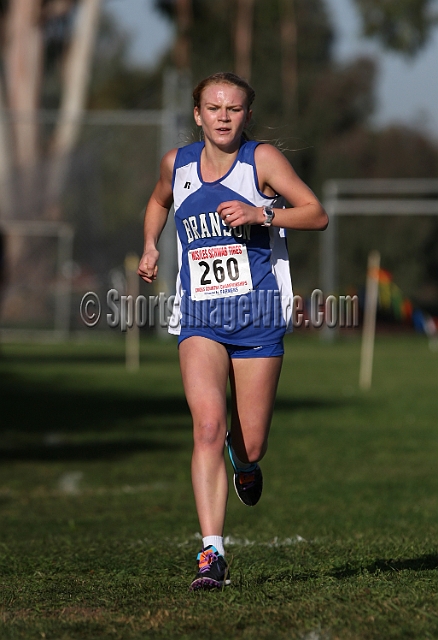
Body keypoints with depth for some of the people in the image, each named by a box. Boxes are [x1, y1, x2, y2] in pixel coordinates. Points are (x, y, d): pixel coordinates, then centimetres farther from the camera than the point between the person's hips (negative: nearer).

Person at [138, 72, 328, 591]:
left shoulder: (262, 159, -3)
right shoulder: (177, 164, 7)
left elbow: (317, 214, -5)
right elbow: (158, 201, 30)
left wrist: (261, 215, -19)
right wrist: (150, 246, 14)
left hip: (258, 316, -1)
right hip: (199, 319, 1)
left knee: (250, 447, 4)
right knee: (208, 427, -20)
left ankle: (244, 463, 45)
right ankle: (212, 554, -22)